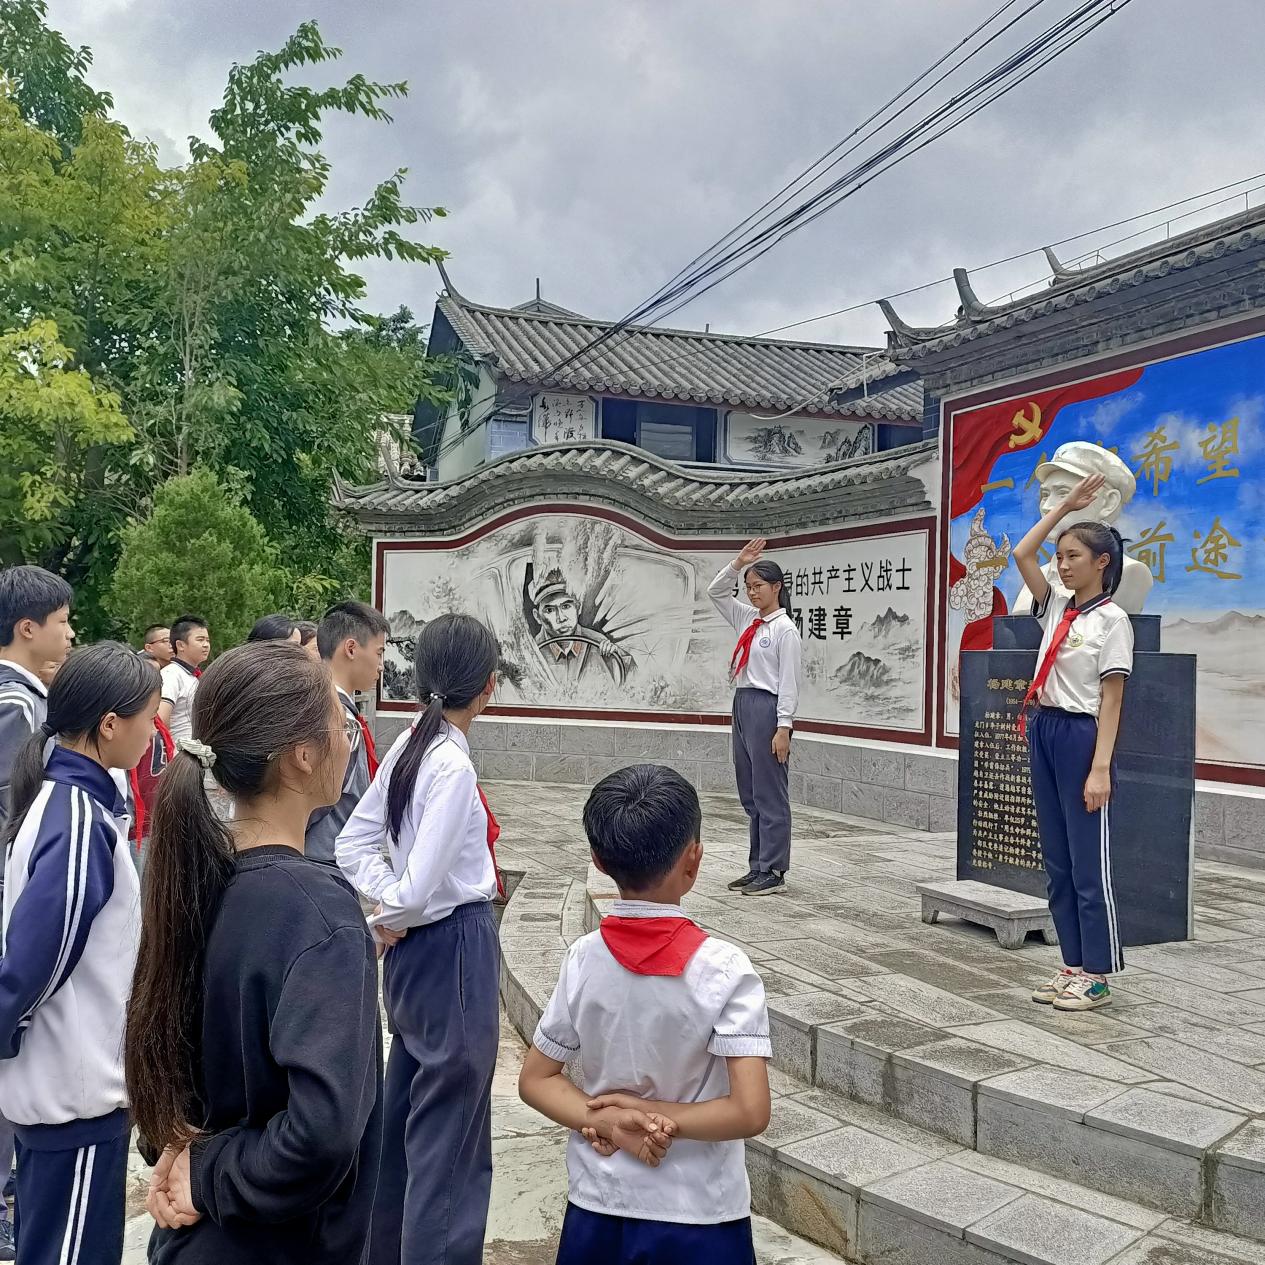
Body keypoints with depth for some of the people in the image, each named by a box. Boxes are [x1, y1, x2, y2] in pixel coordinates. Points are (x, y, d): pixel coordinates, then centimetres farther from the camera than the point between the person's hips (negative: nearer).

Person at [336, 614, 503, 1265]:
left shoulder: (408, 745, 3)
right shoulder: (454, 765, -22)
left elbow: (353, 845, 7)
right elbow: (420, 888, -23)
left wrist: (386, 905, -1)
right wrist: (389, 920, -5)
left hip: (415, 948, 9)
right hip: (456, 947, -9)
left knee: (405, 1111, 23)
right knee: (451, 1134, 3)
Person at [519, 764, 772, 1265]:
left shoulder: (583, 959, -8)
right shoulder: (724, 969, -18)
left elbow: (536, 1080, -1)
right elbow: (749, 1113, -21)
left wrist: (604, 1120, -11)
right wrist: (651, 1112, -12)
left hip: (596, 1209, 3)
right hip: (698, 1221, -3)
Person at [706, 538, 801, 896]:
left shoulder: (785, 629, -9)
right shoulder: (747, 620, 12)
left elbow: (789, 682, -13)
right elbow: (715, 592, 18)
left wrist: (783, 728, -18)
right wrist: (738, 564, 4)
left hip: (767, 709, -8)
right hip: (742, 705, 8)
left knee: (769, 795, -3)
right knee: (750, 795, 12)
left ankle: (773, 872, 3)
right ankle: (757, 867, 19)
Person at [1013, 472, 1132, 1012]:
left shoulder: (1111, 620, -8)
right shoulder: (1056, 610, 11)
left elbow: (1111, 699, -11)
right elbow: (1021, 554, 9)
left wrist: (1100, 768, -16)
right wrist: (1065, 505, 11)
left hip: (1081, 737, -8)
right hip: (1044, 732, 8)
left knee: (1089, 866, 0)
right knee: (1057, 863, 11)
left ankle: (1097, 977, 10)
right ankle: (1074, 966, 21)